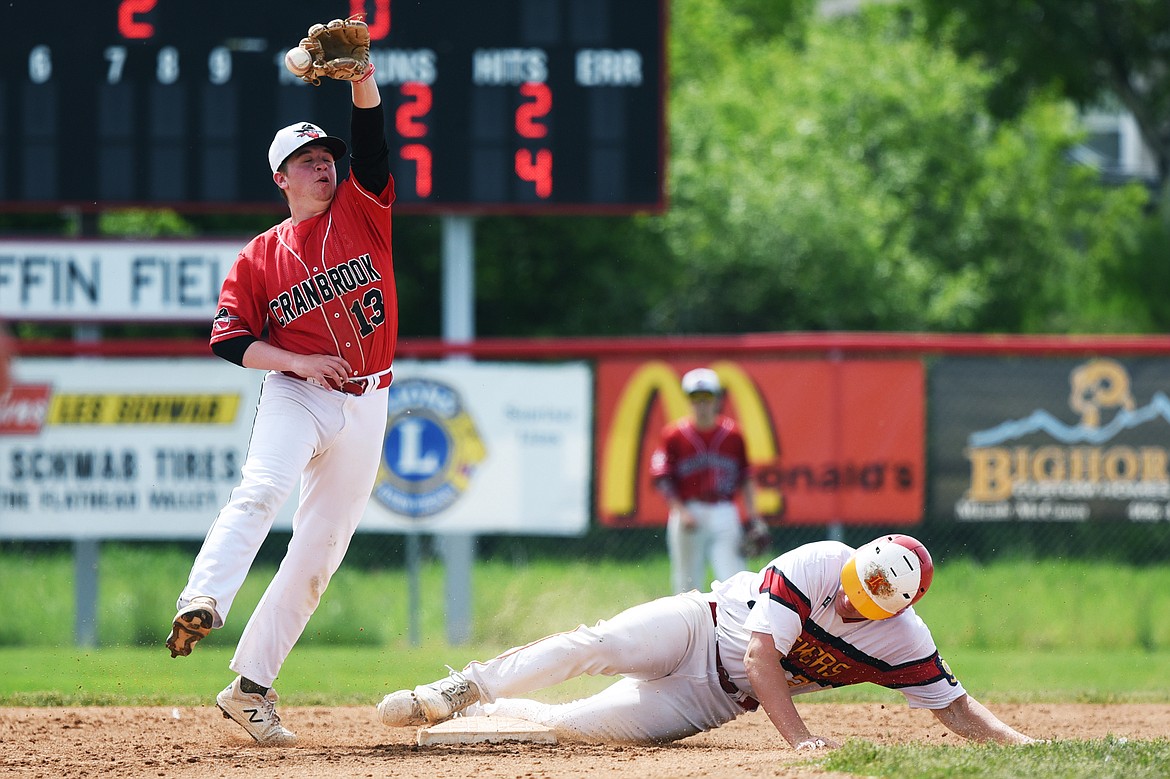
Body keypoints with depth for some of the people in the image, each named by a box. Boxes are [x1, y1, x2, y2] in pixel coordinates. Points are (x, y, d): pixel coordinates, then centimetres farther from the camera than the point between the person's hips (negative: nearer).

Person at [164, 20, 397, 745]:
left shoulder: (362, 212, 8)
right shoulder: (261, 256, 5)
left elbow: (372, 143, -7)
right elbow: (228, 337, 0)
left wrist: (362, 80, -23)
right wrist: (297, 360, -14)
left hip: (365, 407, 3)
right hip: (295, 397, -3)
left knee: (320, 553, 1)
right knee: (259, 492, -32)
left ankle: (250, 686, 6)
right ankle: (201, 604, -52)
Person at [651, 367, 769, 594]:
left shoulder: (732, 434, 8)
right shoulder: (674, 434, 2)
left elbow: (745, 478, 13)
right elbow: (662, 479, -1)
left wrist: (753, 517, 6)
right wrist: (682, 512, -12)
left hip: (725, 514, 1)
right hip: (688, 514, -1)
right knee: (688, 585, 2)